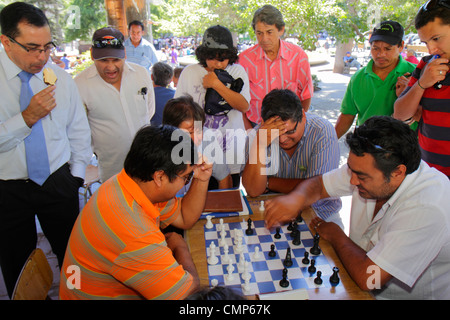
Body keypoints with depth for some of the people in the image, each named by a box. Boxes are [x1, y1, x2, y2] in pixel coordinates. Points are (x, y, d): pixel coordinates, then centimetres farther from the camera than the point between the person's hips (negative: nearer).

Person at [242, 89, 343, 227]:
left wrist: (269, 183, -10)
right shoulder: (260, 133, -10)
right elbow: (253, 191, -17)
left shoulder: (323, 132, -16)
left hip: (319, 212, -1)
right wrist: (259, 145, -29)